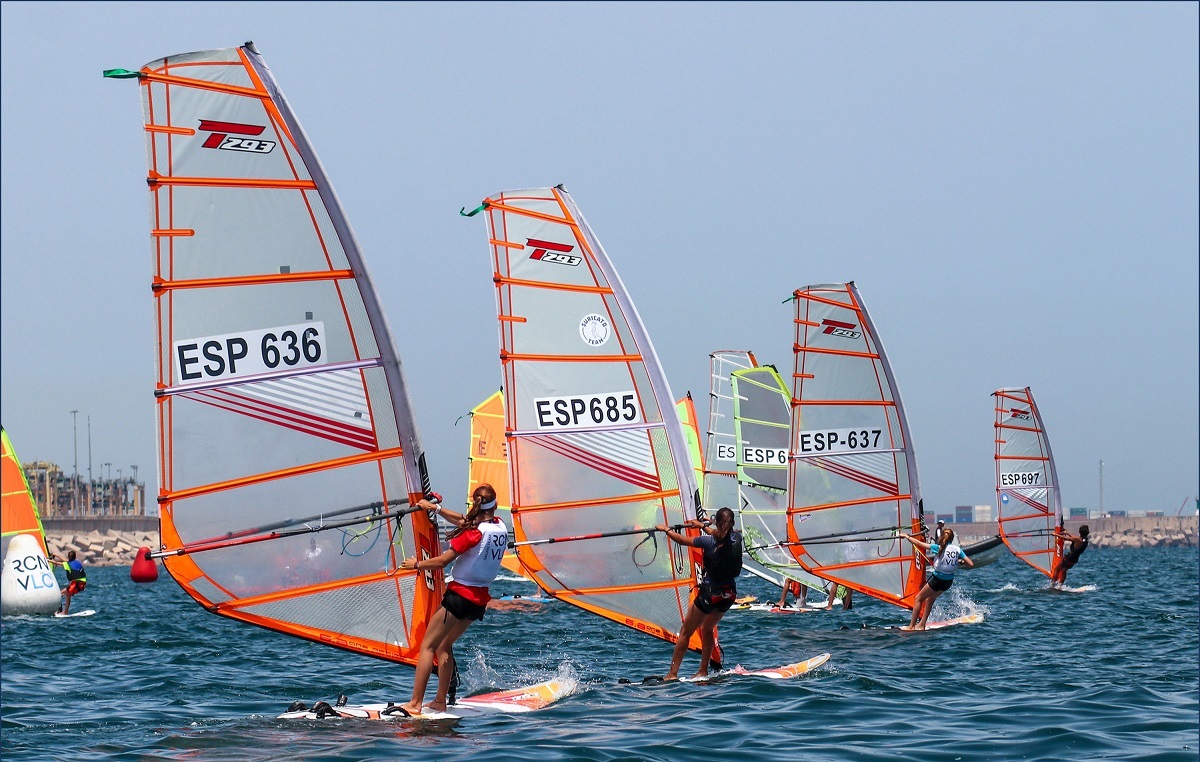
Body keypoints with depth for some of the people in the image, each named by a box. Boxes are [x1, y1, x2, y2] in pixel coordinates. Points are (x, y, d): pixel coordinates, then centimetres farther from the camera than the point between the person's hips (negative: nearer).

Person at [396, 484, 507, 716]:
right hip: (480, 599, 7)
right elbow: (464, 521, 20)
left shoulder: (474, 532, -17)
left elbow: (443, 561, -13)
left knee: (427, 646, -2)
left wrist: (416, 564, 2)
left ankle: (415, 704, -8)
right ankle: (440, 701, 15)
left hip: (460, 595, -7)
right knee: (444, 645, 19)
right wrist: (436, 508, 26)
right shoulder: (501, 527, 4)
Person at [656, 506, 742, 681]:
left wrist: (666, 529, 15)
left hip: (710, 593, -6)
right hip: (729, 594, 6)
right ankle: (703, 671, 27)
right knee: (707, 629, 27)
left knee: (685, 632, 7)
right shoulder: (737, 538, -4)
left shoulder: (709, 542, -18)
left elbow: (683, 540, -4)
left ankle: (673, 673, 5)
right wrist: (701, 526, 35)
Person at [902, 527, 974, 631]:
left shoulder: (939, 548, -14)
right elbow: (971, 564, -4)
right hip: (949, 581, 6)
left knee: (919, 599, 9)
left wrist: (907, 537, 6)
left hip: (938, 579, -6)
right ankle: (922, 624, 26)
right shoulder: (958, 550, -3)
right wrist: (960, 561, 16)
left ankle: (911, 626, 5)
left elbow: (919, 543, -9)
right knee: (930, 598, 24)